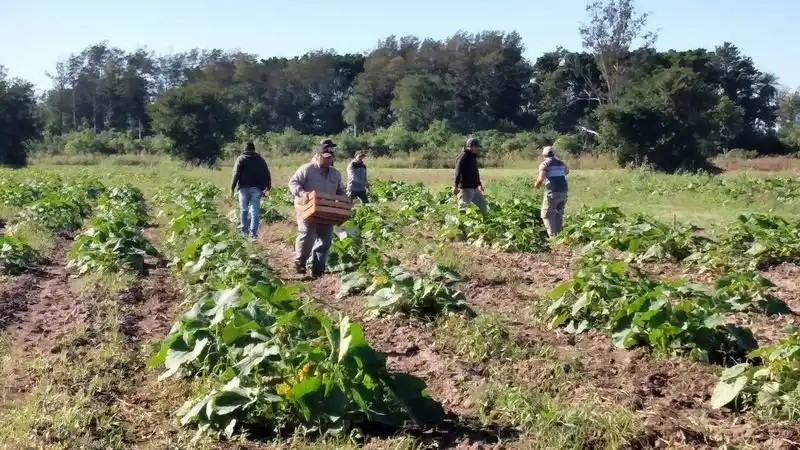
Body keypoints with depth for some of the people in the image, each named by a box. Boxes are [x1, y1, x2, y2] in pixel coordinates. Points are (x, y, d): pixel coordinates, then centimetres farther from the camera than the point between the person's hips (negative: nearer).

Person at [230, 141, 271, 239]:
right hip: (256, 188, 1)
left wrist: (232, 188, -5)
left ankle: (244, 230, 16)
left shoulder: (241, 159, 3)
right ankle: (253, 232, -8)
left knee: (244, 210, 13)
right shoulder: (260, 159, 10)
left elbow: (236, 174, -6)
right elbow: (267, 174, 7)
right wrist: (267, 187, 12)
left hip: (244, 188, -1)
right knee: (255, 211, -1)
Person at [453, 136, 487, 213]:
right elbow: (458, 172, -19)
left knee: (483, 203, 14)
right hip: (465, 188, -9)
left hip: (474, 188, 9)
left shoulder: (473, 157, 17)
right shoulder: (463, 157, -12)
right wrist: (456, 186, -26)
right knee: (463, 206, -10)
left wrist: (479, 184, 33)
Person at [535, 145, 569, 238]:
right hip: (563, 192, 6)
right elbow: (567, 171, 39)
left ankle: (553, 236, -8)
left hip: (552, 193, -6)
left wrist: (537, 185, 4)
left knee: (547, 215, 2)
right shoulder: (560, 163, 16)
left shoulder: (544, 164, -3)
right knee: (559, 214, 19)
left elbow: (541, 179, -17)